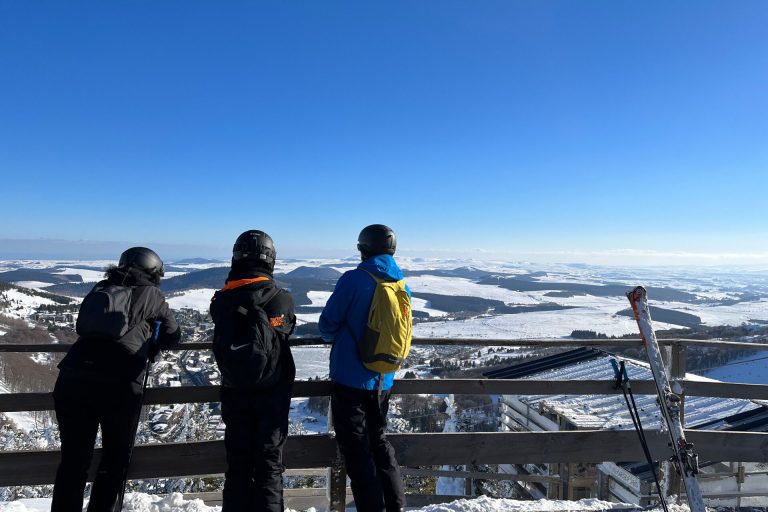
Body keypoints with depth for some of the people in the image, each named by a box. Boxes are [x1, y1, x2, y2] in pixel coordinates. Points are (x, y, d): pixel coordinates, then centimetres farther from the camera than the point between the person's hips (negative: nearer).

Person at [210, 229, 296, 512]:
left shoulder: (222, 301, -9)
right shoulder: (281, 299, -14)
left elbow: (221, 345, 3)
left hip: (234, 392, 2)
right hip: (273, 392, -2)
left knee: (238, 462, 16)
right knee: (269, 462, 10)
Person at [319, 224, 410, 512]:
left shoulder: (354, 279, -16)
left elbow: (327, 324, -8)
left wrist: (335, 337, 13)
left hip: (350, 378, -6)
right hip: (383, 380, 6)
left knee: (355, 448, 7)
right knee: (378, 441, 21)